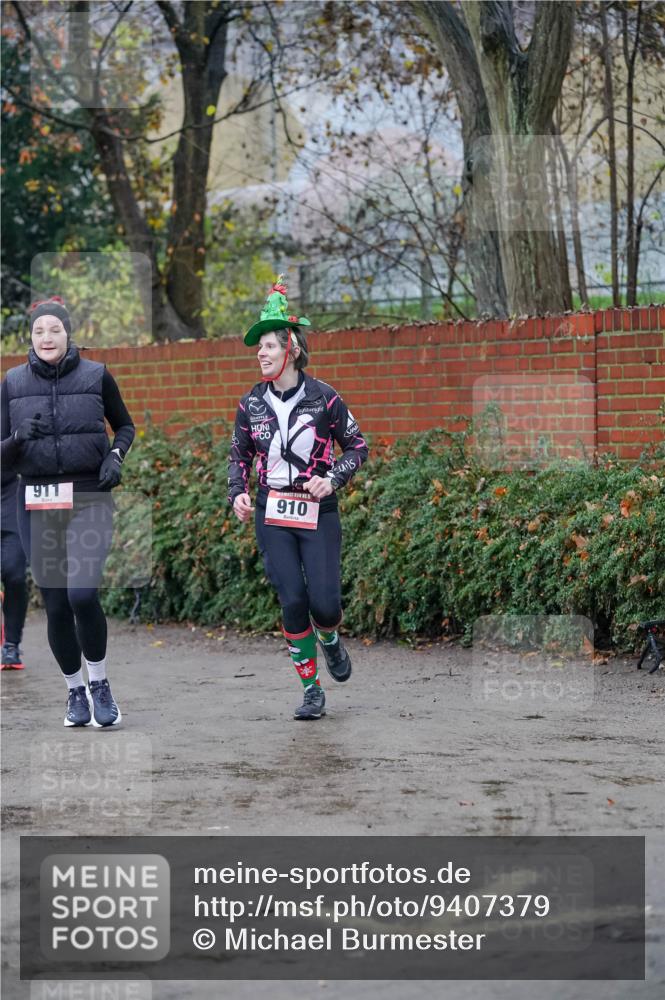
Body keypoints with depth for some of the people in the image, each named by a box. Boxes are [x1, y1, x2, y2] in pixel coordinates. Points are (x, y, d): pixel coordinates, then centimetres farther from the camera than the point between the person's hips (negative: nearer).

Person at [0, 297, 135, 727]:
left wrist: (115, 455, -3)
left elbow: (125, 425, 16)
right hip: (37, 503, 2)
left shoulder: (96, 376, 0)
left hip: (89, 498, -2)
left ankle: (100, 684, 2)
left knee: (82, 593, -19)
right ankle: (76, 691, 22)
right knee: (56, 604, 4)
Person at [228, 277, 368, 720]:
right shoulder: (251, 404, 3)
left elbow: (357, 446, 3)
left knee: (325, 602, -8)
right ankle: (312, 690, 4)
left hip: (318, 513, -2)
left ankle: (330, 642, 30)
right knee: (293, 601, -7)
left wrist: (333, 479, -13)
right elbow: (239, 455, 15)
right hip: (272, 514, 2)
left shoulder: (324, 398, -6)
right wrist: (237, 493, -3)